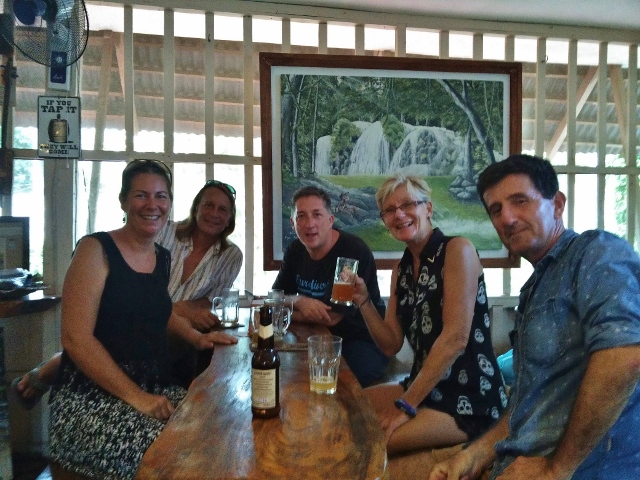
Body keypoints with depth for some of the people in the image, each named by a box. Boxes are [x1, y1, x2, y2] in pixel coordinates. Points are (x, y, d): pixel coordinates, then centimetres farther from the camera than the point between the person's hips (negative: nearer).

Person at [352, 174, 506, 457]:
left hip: (469, 397, -7)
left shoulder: (457, 250, -13)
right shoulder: (401, 269, 8)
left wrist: (405, 405, -20)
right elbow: (391, 345, 7)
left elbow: (455, 338, -21)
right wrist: (363, 301, -8)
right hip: (423, 388, 8)